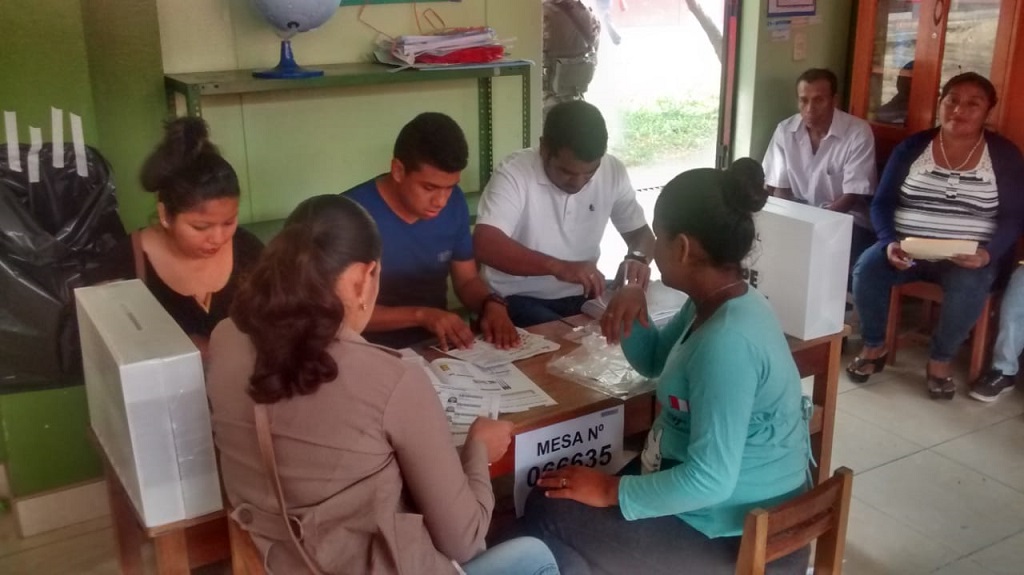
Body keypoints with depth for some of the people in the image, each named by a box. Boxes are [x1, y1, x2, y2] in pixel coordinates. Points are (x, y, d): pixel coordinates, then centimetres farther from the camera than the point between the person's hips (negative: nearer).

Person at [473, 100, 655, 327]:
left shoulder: (613, 171, -4)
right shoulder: (514, 173, -18)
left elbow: (641, 232, 7)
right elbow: (485, 244, -30)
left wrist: (637, 257, -17)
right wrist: (558, 267, -40)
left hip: (582, 296, 5)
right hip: (519, 299, -5)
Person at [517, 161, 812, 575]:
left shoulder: (727, 341, -29)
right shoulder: (716, 305, 1)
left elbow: (710, 480, -30)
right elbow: (653, 361, 16)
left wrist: (613, 492, -19)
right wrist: (632, 305, -4)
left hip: (738, 538, -9)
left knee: (545, 514, -7)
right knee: (568, 501, 17)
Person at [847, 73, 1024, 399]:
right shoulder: (912, 147, 6)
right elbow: (882, 203, 3)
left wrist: (988, 253, -19)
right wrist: (890, 242, -16)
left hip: (967, 256, -1)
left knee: (969, 285, -34)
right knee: (867, 268, -27)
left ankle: (941, 360, -10)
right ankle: (874, 346, -4)